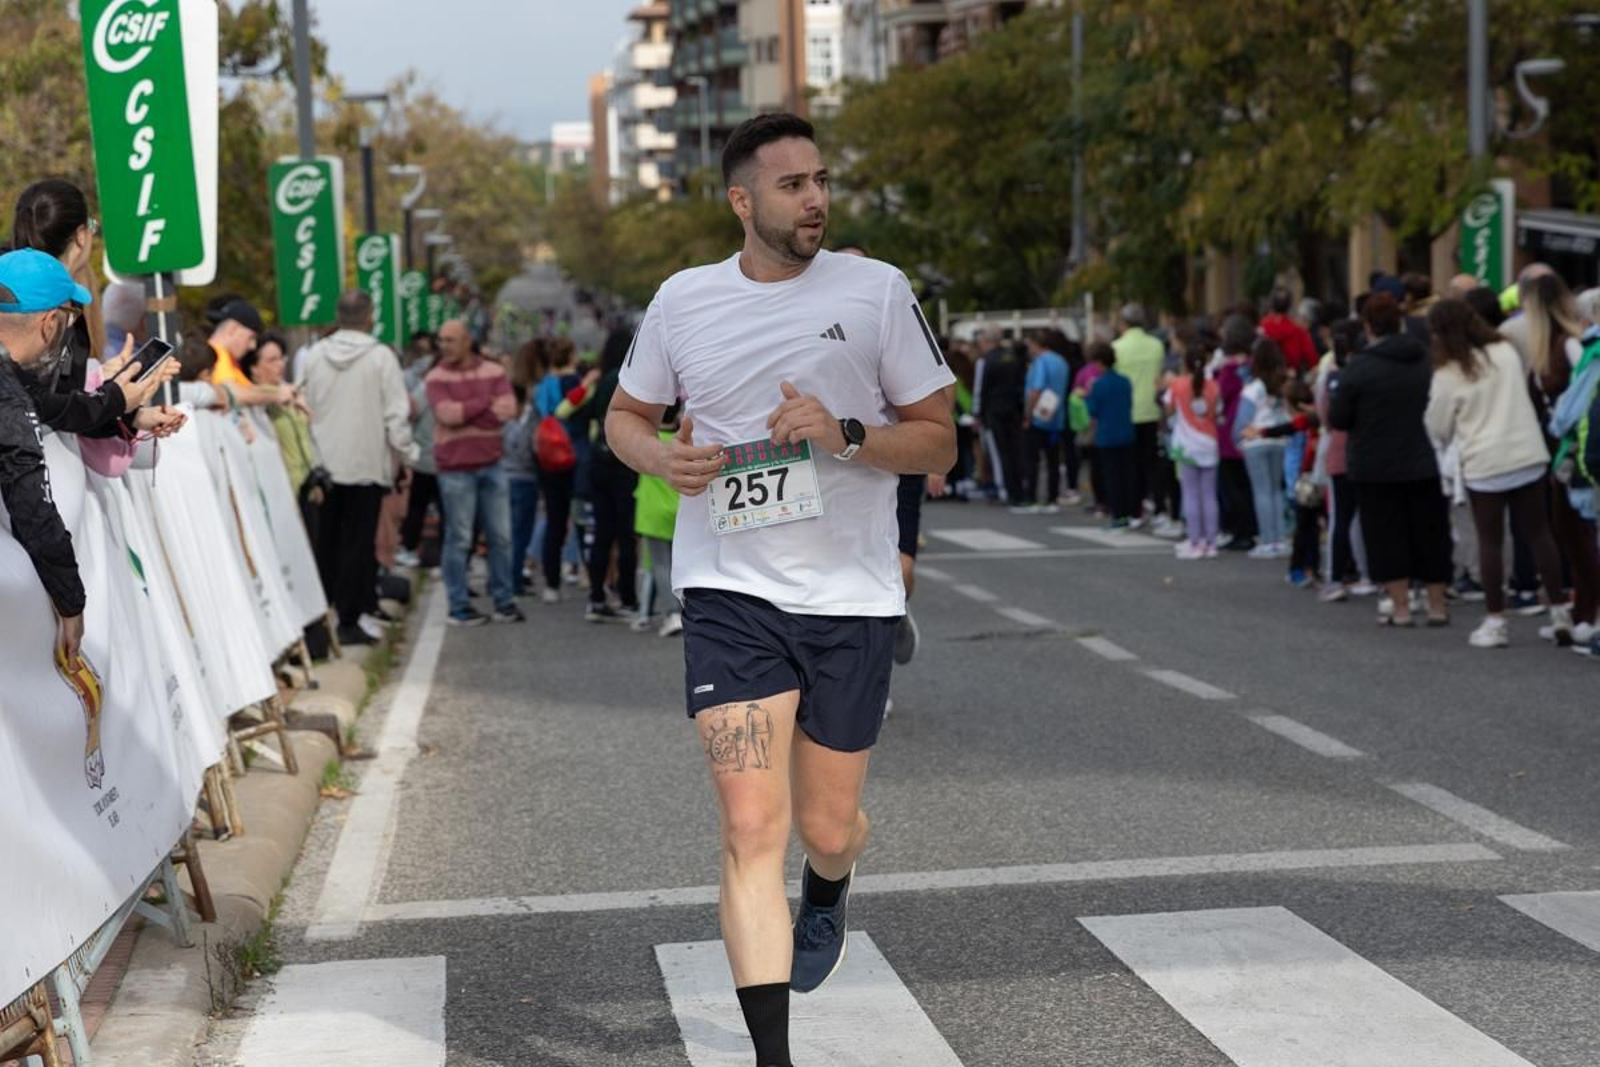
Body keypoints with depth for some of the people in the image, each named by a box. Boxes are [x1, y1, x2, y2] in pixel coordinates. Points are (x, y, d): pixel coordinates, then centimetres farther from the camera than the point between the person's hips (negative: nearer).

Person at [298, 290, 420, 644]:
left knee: (327, 541, 12)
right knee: (358, 542, 1)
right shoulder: (380, 356, -10)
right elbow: (396, 414, -10)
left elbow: (303, 408, 8)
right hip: (366, 465, -4)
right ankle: (349, 619, 0)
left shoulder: (314, 356, 3)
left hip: (324, 465, 4)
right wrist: (407, 455, 1)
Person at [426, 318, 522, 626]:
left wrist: (465, 411, -14)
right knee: (459, 540, 1)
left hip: (492, 465, 3)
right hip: (455, 468, -3)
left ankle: (504, 601, 16)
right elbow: (447, 413, -18)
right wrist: (486, 403, -9)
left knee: (501, 537, 7)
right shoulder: (437, 378, -2)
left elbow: (507, 409, -8)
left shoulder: (493, 372, 6)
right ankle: (459, 607, 7)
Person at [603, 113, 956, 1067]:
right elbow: (626, 415, 17)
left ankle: (828, 890, 48)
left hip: (852, 596, 0)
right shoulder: (684, 301, 2)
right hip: (730, 590, 0)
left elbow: (940, 443, 0)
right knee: (752, 825, -12)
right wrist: (661, 458, -6)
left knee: (827, 827, 9)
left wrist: (844, 434, -18)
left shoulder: (877, 290, -3)